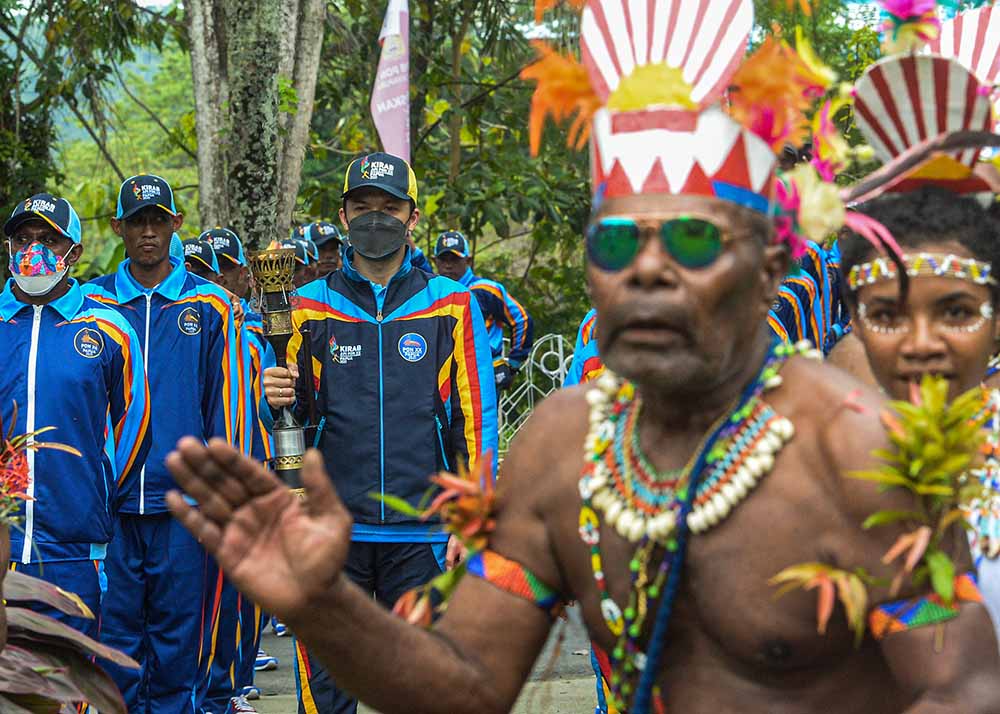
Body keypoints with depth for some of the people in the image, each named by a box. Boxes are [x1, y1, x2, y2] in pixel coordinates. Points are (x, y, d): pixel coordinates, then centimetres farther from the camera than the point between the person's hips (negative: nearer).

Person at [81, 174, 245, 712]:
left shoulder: (209, 305, 5)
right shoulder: (92, 301, 7)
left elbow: (226, 405, 7)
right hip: (110, 503, 1)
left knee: (178, 634, 4)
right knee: (114, 633, 3)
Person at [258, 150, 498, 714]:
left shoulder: (451, 305, 5)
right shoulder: (311, 307, 8)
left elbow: (476, 419, 5)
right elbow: (299, 410, 15)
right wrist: (278, 398, -9)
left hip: (422, 535, -1)